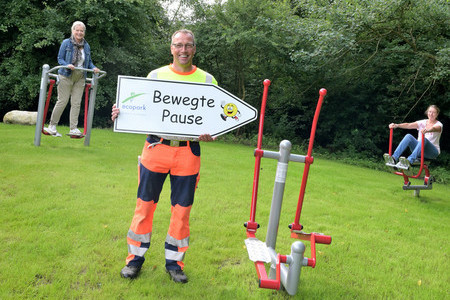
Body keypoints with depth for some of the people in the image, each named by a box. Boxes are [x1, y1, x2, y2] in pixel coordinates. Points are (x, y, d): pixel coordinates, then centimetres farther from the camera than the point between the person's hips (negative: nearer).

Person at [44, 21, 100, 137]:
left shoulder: (86, 46, 11)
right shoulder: (66, 43, -2)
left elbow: (89, 61, 16)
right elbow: (60, 59, -3)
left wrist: (93, 67, -4)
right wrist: (67, 65, -22)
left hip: (80, 78, 4)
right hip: (66, 76, -4)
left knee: (76, 103, 2)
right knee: (62, 101, -3)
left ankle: (73, 129, 7)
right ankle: (52, 126, 10)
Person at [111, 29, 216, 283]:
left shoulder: (207, 80, 7)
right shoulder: (155, 75, 8)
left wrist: (210, 135, -14)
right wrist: (120, 114, -11)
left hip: (188, 153, 0)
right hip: (156, 149, 0)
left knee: (182, 209, 6)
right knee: (145, 204, 6)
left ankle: (174, 261, 23)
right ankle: (136, 258, 24)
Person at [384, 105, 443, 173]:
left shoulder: (439, 124, 2)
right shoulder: (422, 122, 11)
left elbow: (434, 128, -25)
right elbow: (409, 125, -6)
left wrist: (426, 130, -49)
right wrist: (396, 125, -25)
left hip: (432, 151, -3)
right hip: (419, 151, 3)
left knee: (423, 140, -36)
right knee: (408, 136, -25)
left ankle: (409, 162, -59)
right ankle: (394, 158, -42)